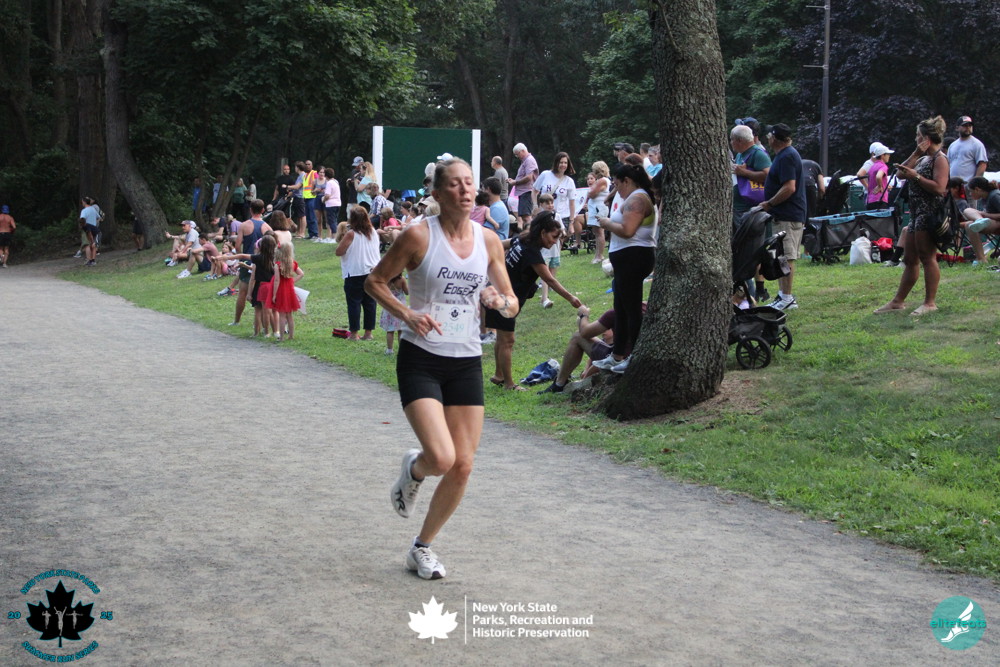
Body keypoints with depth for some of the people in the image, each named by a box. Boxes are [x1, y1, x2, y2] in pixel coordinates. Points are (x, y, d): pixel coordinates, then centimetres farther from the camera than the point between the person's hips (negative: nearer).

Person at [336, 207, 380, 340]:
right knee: (370, 303, 9)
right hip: (372, 272, 5)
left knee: (354, 303, 2)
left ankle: (354, 333, 2)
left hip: (355, 274, -5)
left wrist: (343, 238, 1)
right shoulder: (373, 232, 6)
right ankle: (368, 333, 12)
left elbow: (339, 252, -13)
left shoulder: (351, 234, -12)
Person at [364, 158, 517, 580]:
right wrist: (406, 314, -17)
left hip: (467, 363, 5)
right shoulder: (419, 236, -9)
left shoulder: (489, 241, 4)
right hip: (420, 359, -5)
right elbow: (374, 282, -1)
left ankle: (422, 547, 24)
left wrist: (500, 302, -12)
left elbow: (512, 304, 11)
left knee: (462, 466, 3)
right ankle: (412, 471, 19)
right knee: (441, 458, -20)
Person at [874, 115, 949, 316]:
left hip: (930, 213, -10)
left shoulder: (940, 159, -9)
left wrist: (915, 176, -18)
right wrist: (915, 154, 2)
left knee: (927, 257, -8)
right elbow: (901, 173, 10)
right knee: (910, 259, 12)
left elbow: (939, 188, -21)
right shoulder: (924, 158, 19)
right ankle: (898, 301, 18)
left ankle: (930, 302, -3)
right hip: (917, 213, 10)